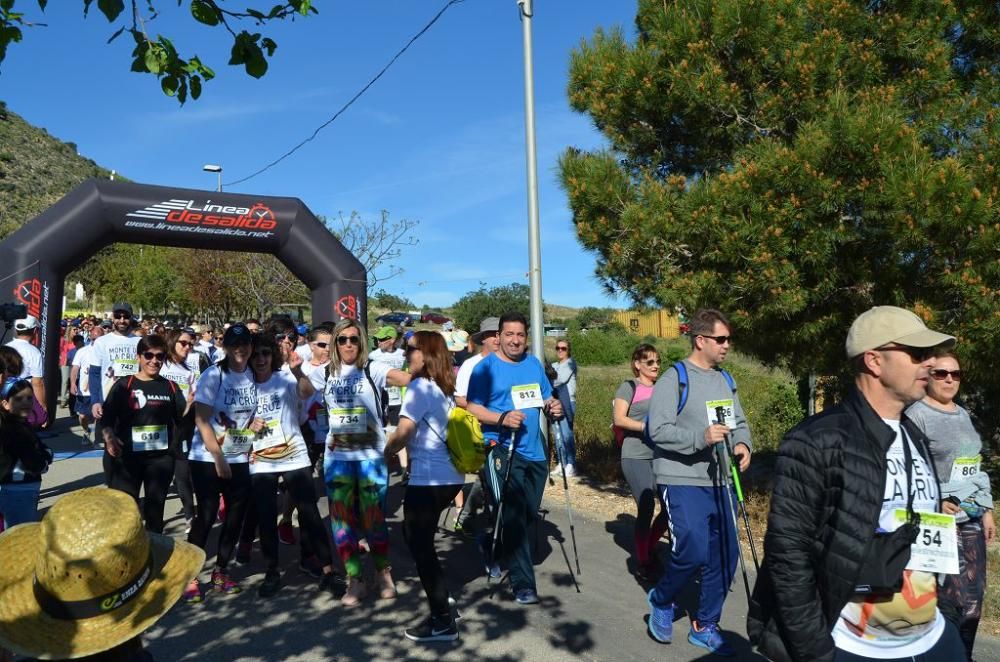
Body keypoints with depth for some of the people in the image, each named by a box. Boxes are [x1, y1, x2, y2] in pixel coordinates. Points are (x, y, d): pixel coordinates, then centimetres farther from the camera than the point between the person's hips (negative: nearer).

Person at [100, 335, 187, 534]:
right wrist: (109, 437, -25)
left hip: (161, 457, 2)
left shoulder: (170, 387, 6)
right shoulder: (124, 385, -2)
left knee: (156, 506, 13)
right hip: (128, 456, -2)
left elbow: (182, 418, 6)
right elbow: (107, 418, -7)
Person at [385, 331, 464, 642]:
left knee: (420, 545, 2)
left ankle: (443, 621, 8)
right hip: (450, 475, 9)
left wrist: (385, 453, 0)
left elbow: (403, 433, -19)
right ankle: (439, 595, 31)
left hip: (429, 479, -9)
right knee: (414, 534, 23)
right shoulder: (445, 386, 12)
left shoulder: (419, 387, -14)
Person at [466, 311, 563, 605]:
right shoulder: (486, 367, -6)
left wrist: (553, 406, -5)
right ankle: (522, 583, 1)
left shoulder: (534, 364, 12)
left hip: (534, 451, 7)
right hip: (502, 450, -6)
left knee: (529, 514, 16)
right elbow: (472, 408, -11)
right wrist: (502, 419, -26)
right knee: (514, 516, -8)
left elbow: (546, 398, 19)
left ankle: (494, 549, 41)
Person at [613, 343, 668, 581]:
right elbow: (619, 419, -12)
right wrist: (647, 426, -20)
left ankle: (649, 547, 28)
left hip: (659, 457, 6)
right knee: (646, 508, -6)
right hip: (636, 457, -6)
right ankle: (642, 563, 12)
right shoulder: (629, 387, -3)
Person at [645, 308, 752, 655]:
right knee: (693, 552, -14)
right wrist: (700, 438, -29)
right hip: (682, 482, -7)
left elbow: (740, 422, 17)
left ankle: (704, 626, 25)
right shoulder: (674, 379, -10)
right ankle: (661, 601, 16)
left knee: (725, 556, 8)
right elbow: (658, 430, -17)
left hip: (720, 483, 7)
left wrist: (743, 444, -5)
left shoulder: (726, 380, 13)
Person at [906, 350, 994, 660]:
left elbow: (976, 468, 20)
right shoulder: (917, 415, -10)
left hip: (971, 520, 8)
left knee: (974, 597, 11)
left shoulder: (963, 414, 15)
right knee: (954, 600, -6)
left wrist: (986, 510, 16)